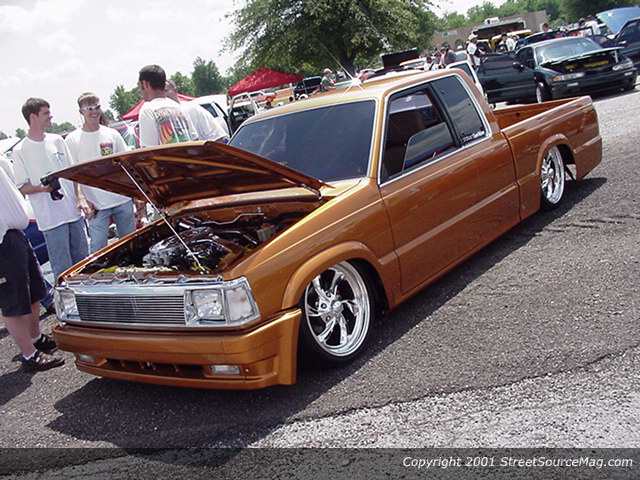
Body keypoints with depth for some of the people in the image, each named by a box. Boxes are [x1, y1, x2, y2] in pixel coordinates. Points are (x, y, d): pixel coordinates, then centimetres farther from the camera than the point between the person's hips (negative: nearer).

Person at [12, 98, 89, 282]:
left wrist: (79, 199, 6)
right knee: (63, 269, -2)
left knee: (83, 262, 14)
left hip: (74, 212, 5)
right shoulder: (20, 151, -5)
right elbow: (22, 188, -4)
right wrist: (42, 188, -23)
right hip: (51, 219, -5)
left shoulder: (57, 141, 9)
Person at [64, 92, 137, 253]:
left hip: (123, 199, 3)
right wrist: (82, 200, -13)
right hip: (97, 205, -3)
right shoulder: (72, 140, -1)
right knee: (98, 249, -3)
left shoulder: (112, 134, 7)